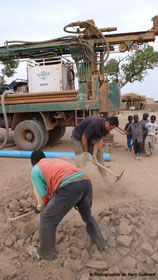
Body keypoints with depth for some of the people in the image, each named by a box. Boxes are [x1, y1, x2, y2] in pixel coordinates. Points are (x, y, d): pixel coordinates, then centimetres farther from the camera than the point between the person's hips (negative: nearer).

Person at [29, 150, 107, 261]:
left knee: (47, 219, 16)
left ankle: (45, 253, 34)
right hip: (86, 182, 7)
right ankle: (101, 243, 49)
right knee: (87, 215, 32)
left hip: (69, 188, -6)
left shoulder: (35, 170, 18)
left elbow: (43, 196, 16)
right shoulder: (57, 160, 35)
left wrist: (39, 208, 36)